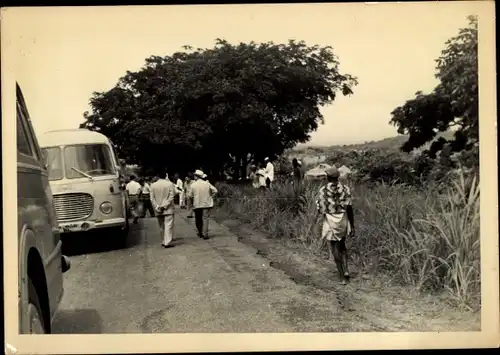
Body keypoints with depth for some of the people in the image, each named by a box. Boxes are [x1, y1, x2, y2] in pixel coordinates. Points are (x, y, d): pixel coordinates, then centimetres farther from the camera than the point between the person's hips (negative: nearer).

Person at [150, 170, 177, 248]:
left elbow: (152, 199, -3)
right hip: (168, 209, -3)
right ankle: (167, 243, -8)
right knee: (168, 226, -2)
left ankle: (165, 241, 21)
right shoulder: (170, 184, -8)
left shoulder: (153, 185, 0)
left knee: (162, 226, 15)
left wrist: (157, 207, -6)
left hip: (158, 211, 3)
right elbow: (171, 197, -13)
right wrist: (164, 206, -12)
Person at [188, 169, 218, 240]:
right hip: (206, 204, 0)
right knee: (205, 218, -1)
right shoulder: (207, 183, -1)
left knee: (198, 220, 15)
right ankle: (205, 234, -10)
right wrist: (210, 197, 9)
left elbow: (190, 195, -2)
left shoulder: (193, 185, -6)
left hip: (197, 204, 0)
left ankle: (200, 233, 24)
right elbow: (215, 190, -3)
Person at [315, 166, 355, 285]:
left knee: (335, 251, 8)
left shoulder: (323, 191, -10)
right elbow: (349, 208, -6)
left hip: (330, 223, -2)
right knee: (342, 246, 24)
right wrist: (352, 226, 1)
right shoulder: (345, 189, -5)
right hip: (343, 222, 3)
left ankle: (342, 277, 8)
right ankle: (345, 270, 9)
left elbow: (320, 210, -7)